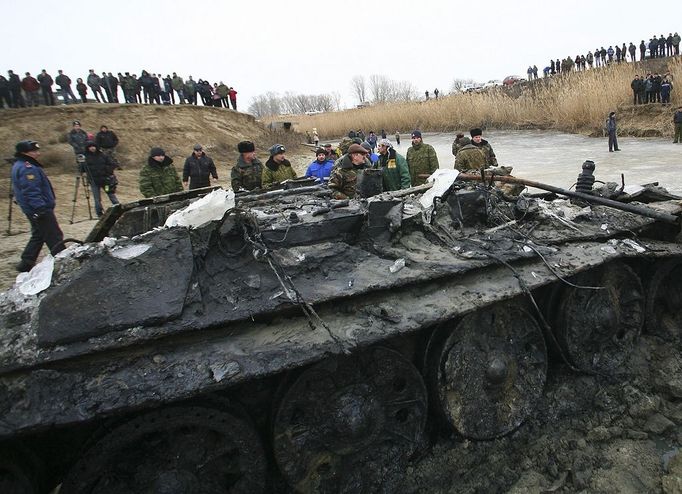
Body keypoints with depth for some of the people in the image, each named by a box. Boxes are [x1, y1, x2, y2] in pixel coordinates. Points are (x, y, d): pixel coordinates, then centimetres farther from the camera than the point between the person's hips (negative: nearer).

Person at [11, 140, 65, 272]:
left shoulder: (20, 166, 16)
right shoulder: (27, 169, -18)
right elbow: (31, 192, -25)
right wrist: (41, 208, -28)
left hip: (34, 210, 11)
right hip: (39, 210, -11)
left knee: (38, 235, 19)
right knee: (54, 237, -7)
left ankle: (26, 263, 23)